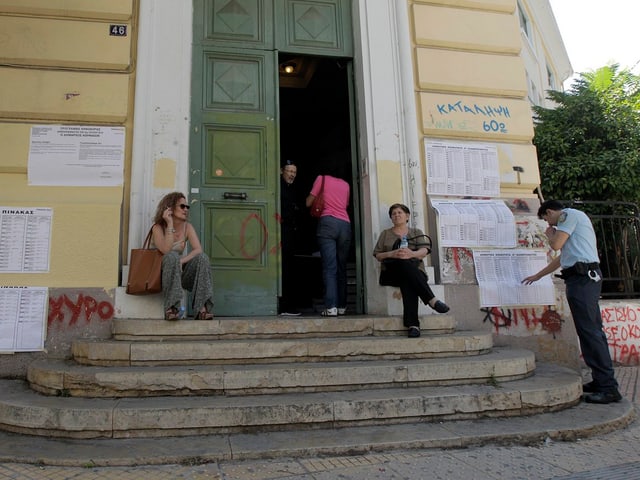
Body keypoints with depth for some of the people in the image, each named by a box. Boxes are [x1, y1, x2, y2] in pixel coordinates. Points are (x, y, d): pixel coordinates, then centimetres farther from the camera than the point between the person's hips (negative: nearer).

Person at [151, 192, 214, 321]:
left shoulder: (187, 227, 2)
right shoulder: (158, 227, -8)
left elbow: (198, 250, -13)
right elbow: (166, 251, -26)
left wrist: (181, 261, -29)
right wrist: (170, 224, -26)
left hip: (179, 273, 4)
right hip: (161, 273, -4)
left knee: (202, 258, -23)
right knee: (172, 256, -34)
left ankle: (202, 308, -32)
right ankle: (171, 308, -38)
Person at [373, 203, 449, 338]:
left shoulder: (416, 232, 21)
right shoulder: (385, 234, 23)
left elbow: (424, 251, 1)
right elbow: (377, 255, 12)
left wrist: (412, 254, -24)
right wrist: (391, 254, -12)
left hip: (415, 270, 1)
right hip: (393, 272, 0)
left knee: (407, 282, -38)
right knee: (405, 264, -38)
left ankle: (412, 324, -52)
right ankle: (432, 300, -47)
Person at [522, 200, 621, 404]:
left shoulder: (569, 214, 0)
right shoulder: (573, 219, 30)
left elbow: (556, 244, -11)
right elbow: (561, 258, 35)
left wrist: (549, 234, 12)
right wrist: (537, 276, 42)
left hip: (582, 277, -11)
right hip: (587, 277, 11)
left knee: (589, 331, -12)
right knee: (593, 331, 9)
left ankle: (608, 388, -11)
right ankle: (601, 380, 13)